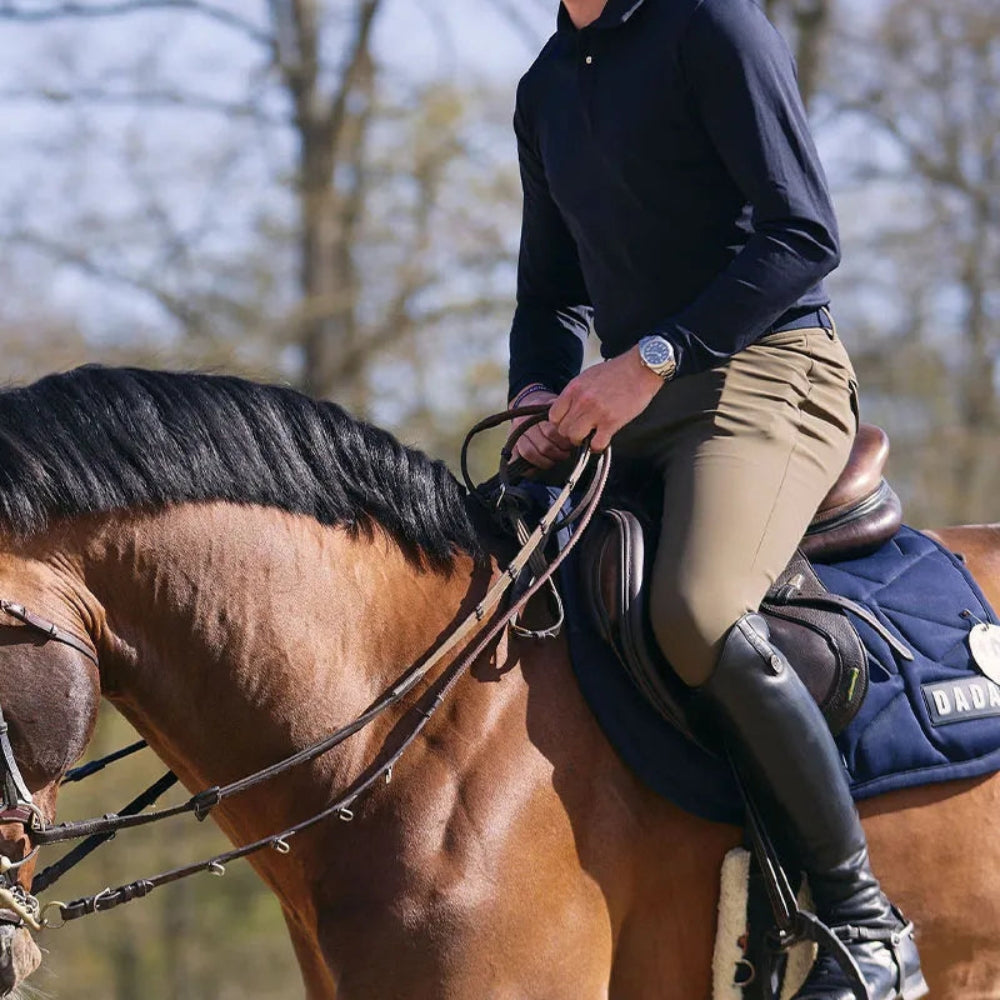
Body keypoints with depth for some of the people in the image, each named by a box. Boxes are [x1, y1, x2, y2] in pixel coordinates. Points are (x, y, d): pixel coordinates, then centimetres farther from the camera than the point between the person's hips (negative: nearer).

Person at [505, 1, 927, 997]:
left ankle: (864, 920, -23)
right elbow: (552, 291, 24)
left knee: (694, 610, -32)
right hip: (631, 408, 9)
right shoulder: (546, 87, 19)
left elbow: (804, 235, -15)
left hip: (766, 375, -9)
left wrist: (652, 357, -21)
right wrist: (539, 394, 2)